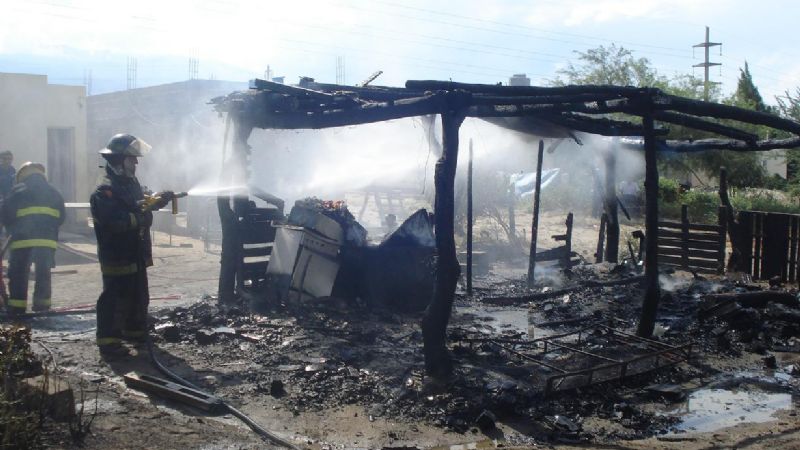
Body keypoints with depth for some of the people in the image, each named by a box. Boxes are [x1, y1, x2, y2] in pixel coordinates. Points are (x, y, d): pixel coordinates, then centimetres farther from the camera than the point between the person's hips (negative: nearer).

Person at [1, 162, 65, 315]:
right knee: (43, 275, 14)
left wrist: (14, 231, 14)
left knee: (18, 275, 5)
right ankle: (42, 308, 16)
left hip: (23, 240, -3)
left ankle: (16, 311, 5)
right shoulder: (54, 193, 16)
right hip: (48, 241, 3)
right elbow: (60, 218, 14)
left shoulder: (18, 191, 2)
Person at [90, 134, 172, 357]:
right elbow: (112, 222, -28)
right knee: (114, 298, -6)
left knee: (139, 296, 19)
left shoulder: (131, 183, 11)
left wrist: (159, 201, 5)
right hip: (117, 256, -9)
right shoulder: (105, 190, -18)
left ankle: (135, 330, 34)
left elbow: (141, 205, 24)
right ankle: (108, 341, -1)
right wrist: (139, 217, -21)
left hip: (136, 253, 9)